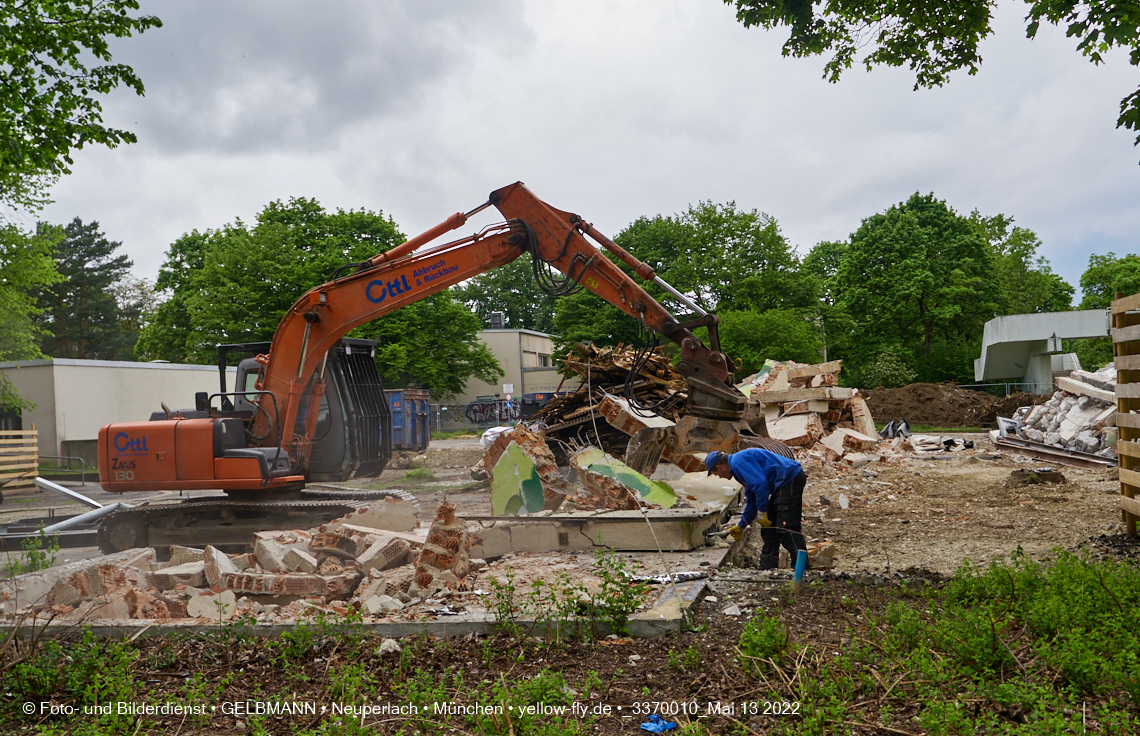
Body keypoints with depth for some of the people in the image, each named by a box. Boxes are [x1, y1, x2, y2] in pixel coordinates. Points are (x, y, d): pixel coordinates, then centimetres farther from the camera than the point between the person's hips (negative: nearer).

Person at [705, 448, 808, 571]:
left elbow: (761, 483, -22)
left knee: (787, 527, -14)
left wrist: (762, 513, -13)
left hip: (791, 480, -11)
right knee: (769, 525, 14)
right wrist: (740, 526, 35)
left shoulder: (738, 461, -11)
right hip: (785, 483, 11)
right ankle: (767, 566, 17)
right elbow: (751, 501, 29)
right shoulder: (738, 463, 22)